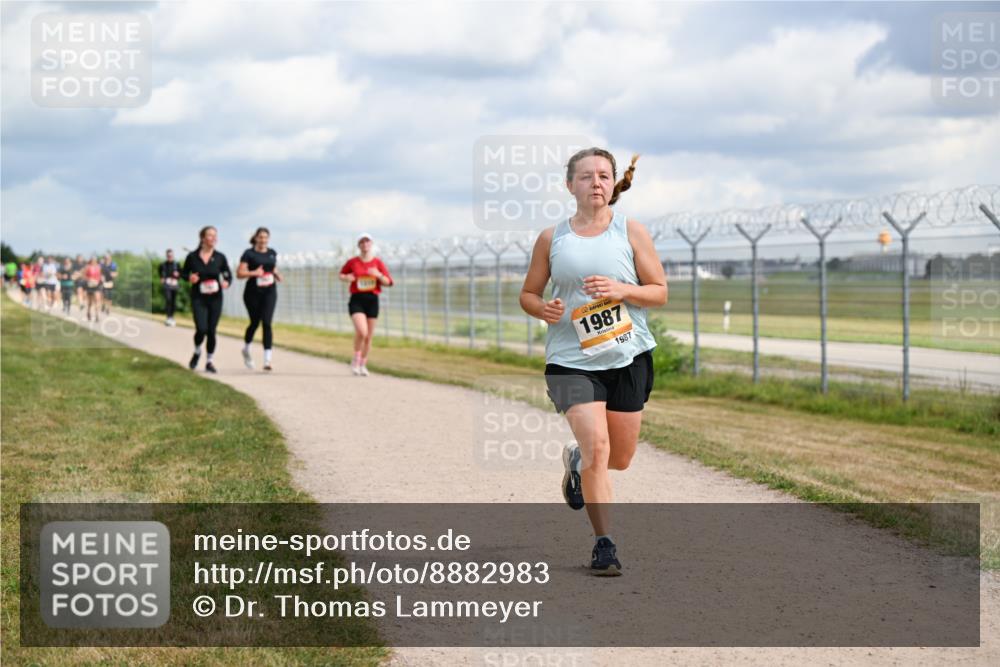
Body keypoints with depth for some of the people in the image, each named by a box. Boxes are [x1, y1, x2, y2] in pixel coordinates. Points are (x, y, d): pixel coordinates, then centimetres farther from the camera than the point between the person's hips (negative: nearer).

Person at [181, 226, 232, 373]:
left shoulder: (220, 257, 0)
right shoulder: (192, 256, -4)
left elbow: (228, 274, 8)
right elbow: (184, 273, 8)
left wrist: (226, 282, -13)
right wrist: (189, 278, -13)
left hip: (215, 298, 2)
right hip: (198, 298, -2)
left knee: (211, 331, 2)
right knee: (201, 329, -14)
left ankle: (209, 361, 20)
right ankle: (197, 352, 17)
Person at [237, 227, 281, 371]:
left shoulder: (272, 253, 9)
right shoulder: (249, 253, -4)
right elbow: (239, 273, -8)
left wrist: (277, 275, 3)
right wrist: (254, 273, -23)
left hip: (269, 291, 2)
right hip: (253, 292, -2)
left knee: (267, 323, -10)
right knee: (255, 322, 8)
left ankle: (267, 360, -15)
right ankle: (246, 349, 39)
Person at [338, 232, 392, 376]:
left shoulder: (378, 262, 5)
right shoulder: (352, 262, 3)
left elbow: (388, 282, 6)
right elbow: (342, 274, 19)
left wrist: (379, 275, -14)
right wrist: (346, 278, -4)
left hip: (372, 300, 2)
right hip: (357, 299, -2)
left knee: (369, 336, 6)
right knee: (361, 331, -21)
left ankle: (363, 365, 22)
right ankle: (356, 359, 1)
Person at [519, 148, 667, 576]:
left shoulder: (631, 232, 2)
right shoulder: (551, 239, 3)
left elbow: (659, 292, 3)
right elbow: (528, 294, 12)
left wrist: (622, 290, -16)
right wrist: (543, 309, -11)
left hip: (628, 356, 2)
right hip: (571, 359, -2)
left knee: (620, 458, 11)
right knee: (596, 447, -17)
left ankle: (577, 462, 46)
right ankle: (603, 544, -5)